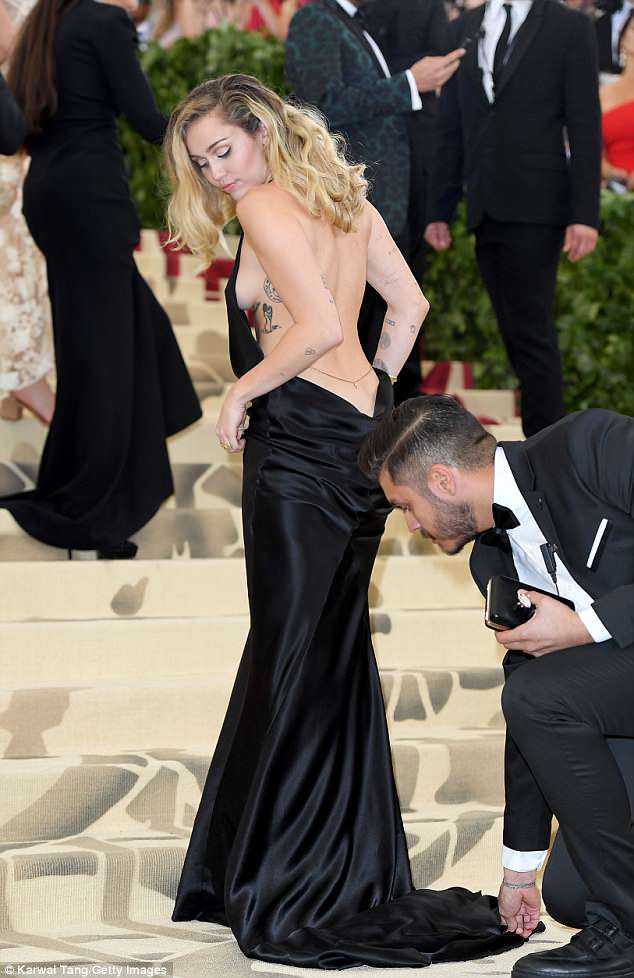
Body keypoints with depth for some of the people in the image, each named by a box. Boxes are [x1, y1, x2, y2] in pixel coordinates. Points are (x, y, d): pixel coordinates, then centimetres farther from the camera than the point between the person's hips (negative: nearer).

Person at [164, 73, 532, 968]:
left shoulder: (264, 204, -12)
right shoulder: (344, 196, 13)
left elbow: (320, 327, -22)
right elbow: (410, 305, 16)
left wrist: (241, 392, -11)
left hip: (301, 447, -9)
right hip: (362, 426, 9)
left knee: (291, 653, -3)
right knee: (335, 651, 14)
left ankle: (288, 893, 1)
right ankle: (355, 870, 19)